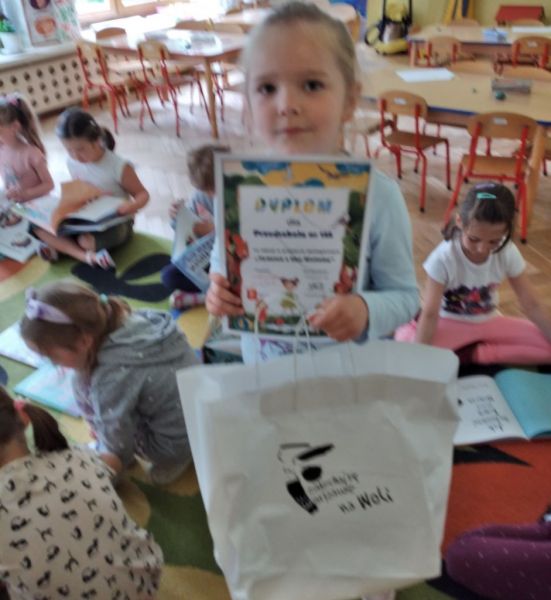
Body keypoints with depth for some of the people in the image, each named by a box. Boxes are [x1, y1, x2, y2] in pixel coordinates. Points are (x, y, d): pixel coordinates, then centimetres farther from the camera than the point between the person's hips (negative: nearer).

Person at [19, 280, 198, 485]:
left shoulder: (114, 375, -32)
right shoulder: (132, 322, -11)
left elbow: (117, 449, -18)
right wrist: (99, 425, 11)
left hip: (176, 443, -7)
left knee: (84, 385, -4)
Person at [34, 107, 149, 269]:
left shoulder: (118, 166, -21)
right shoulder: (72, 163, -4)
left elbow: (142, 194, -13)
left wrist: (133, 206, -37)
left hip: (115, 223, -7)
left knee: (87, 240, -38)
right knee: (40, 227, -12)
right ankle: (87, 256, -26)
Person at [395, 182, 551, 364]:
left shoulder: (508, 253, -15)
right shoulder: (443, 258, -26)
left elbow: (531, 305, -9)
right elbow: (430, 314, -30)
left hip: (489, 323, 4)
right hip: (450, 324, -3)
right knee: (404, 340, -34)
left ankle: (475, 355, -14)